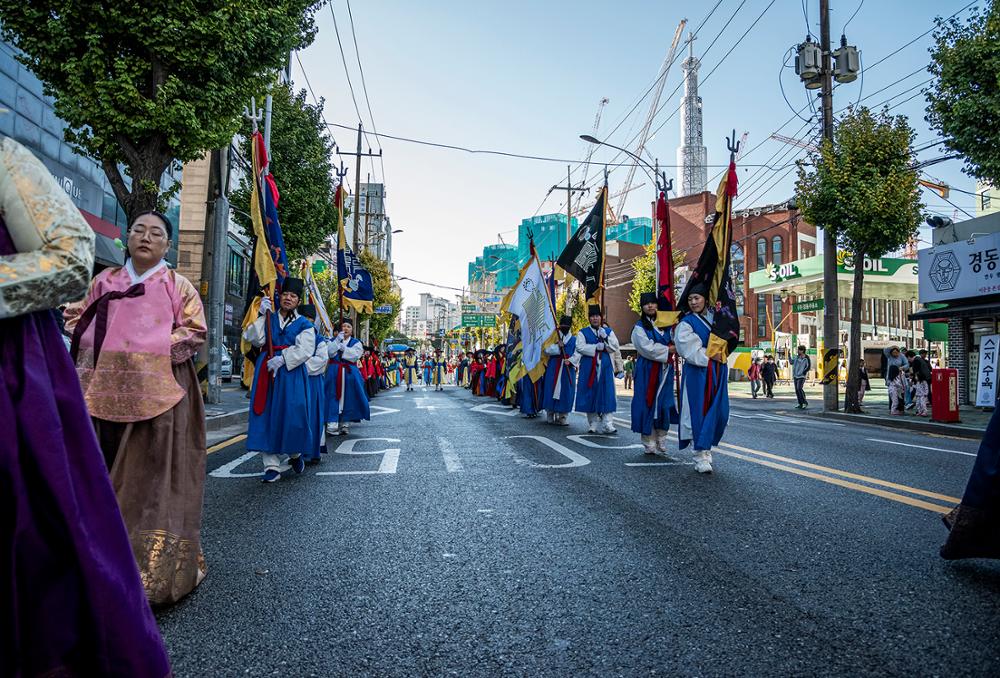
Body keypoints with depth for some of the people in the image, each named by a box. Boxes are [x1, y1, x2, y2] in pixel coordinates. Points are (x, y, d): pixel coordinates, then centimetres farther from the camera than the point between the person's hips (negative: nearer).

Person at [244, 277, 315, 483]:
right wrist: (263, 316, -8)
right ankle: (271, 465, 3)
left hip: (291, 374, -2)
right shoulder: (269, 319, 14)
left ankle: (295, 454, 25)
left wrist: (282, 359, -21)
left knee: (291, 415, -3)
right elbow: (254, 339, -1)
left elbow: (304, 350, -8)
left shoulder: (304, 324, 6)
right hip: (266, 372, 2)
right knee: (266, 415, -2)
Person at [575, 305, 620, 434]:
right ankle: (593, 424, 8)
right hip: (589, 367, -1)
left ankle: (607, 424, -5)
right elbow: (580, 347, -8)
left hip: (605, 367, 1)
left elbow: (615, 347, 2)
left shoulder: (608, 331, 12)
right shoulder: (583, 332, 6)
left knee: (606, 394, -5)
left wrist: (605, 338, -12)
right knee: (591, 394, -1)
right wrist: (596, 347, -14)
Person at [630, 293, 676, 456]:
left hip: (665, 370, 4)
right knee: (648, 404, -4)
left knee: (664, 404, 2)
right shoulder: (639, 327, -1)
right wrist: (669, 349, -7)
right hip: (648, 371, -4)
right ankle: (649, 444, 3)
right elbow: (648, 348, -12)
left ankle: (661, 444, 9)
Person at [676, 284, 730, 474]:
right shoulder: (686, 323, -5)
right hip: (697, 372, -5)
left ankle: (706, 447, 20)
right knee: (699, 411, -7)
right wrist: (711, 356, -11)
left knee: (719, 412, 3)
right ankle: (701, 455, -2)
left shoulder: (716, 316, 10)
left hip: (718, 371, 5)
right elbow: (690, 351, -12)